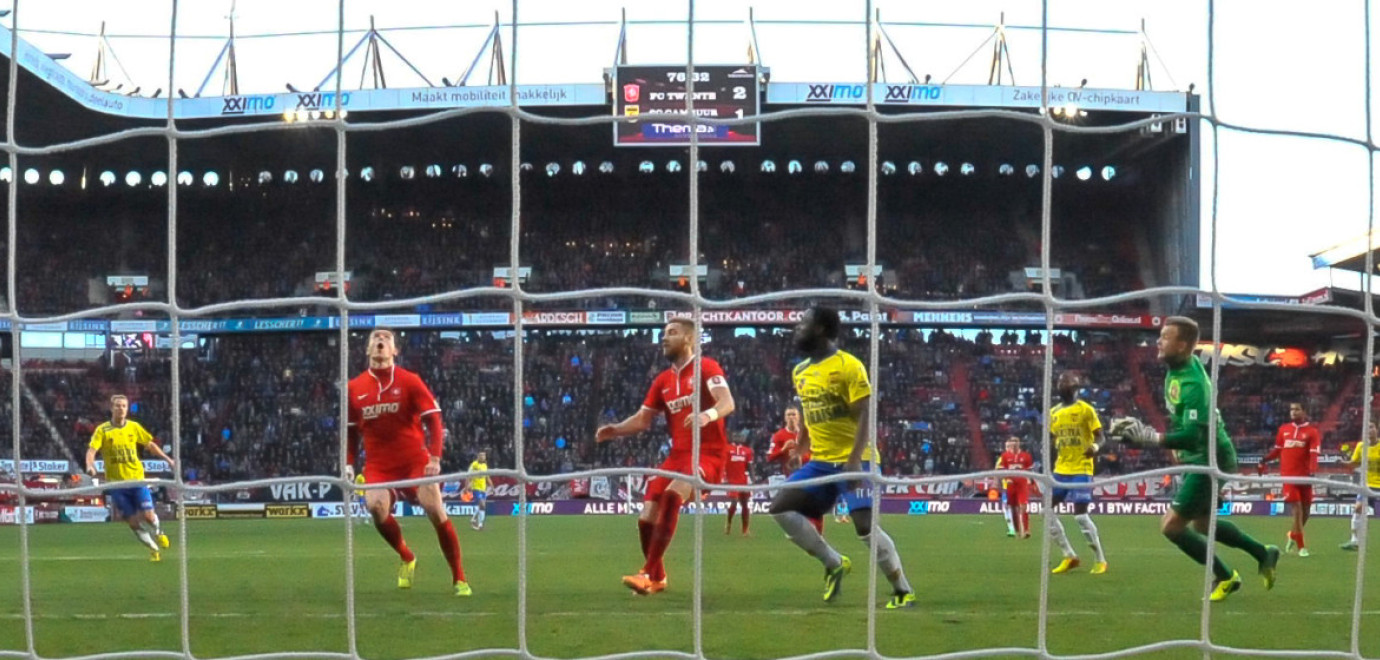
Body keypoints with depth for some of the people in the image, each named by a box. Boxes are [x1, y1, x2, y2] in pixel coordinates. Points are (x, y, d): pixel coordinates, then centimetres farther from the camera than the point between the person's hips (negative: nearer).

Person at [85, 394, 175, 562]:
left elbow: (150, 445, 16)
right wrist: (90, 465, -33)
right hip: (116, 482, -1)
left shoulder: (134, 427, 3)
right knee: (133, 521, 0)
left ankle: (158, 533, 26)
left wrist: (167, 459, 14)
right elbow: (92, 450, -14)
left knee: (148, 516, -9)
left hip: (137, 479, 1)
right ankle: (154, 549, 19)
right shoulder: (102, 430, -4)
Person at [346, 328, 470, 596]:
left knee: (435, 511, -12)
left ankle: (459, 579, 2)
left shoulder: (410, 381, -2)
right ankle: (406, 558, 2)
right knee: (375, 506, -25)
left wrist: (434, 458, -16)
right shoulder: (354, 388, 8)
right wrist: (348, 464, 8)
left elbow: (433, 420, -4)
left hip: (414, 460, -2)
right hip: (378, 465, 2)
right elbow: (351, 431, 18)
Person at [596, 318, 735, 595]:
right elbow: (642, 419, 17)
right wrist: (615, 430, -2)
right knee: (647, 518, -3)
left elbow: (727, 403, -19)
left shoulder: (707, 368, -5)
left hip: (708, 453, -7)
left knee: (672, 496, -31)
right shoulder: (663, 381, 16)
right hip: (677, 455, 7)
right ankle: (657, 578, 21)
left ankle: (648, 574, -30)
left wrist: (708, 415, -41)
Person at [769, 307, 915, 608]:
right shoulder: (799, 372, 11)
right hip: (821, 462, 8)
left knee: (865, 526, -17)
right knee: (781, 507, -5)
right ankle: (834, 563, 6)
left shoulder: (848, 366, -13)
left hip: (854, 460, -8)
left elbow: (865, 415, -18)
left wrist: (854, 460, -27)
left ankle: (903, 592, -4)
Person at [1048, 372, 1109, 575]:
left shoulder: (1085, 410, -7)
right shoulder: (1054, 413, 11)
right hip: (1061, 470, 7)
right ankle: (1069, 557, 11)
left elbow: (1100, 437, -7)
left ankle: (1101, 560, -1)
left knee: (1080, 515, -14)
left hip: (1081, 470, -7)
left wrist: (1095, 447, -29)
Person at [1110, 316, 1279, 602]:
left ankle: (1225, 577, 7)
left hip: (1210, 460, -10)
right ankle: (1263, 554, 36)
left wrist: (1149, 436, -39)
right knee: (1201, 522, 24)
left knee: (1171, 525, -7)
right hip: (1198, 457, 10)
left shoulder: (1192, 384, -29)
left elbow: (1192, 436, -36)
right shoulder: (1182, 366, -1)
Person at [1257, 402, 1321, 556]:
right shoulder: (1283, 429, 8)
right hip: (1288, 475, 0)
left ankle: (1293, 536, 34)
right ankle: (1301, 547, -6)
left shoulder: (1312, 432, -2)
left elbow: (1313, 454, -12)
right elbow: (1278, 450, 20)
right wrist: (1264, 461, 15)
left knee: (1305, 510, 8)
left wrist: (1312, 472, -24)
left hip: (1304, 476, 0)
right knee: (1297, 509, -10)